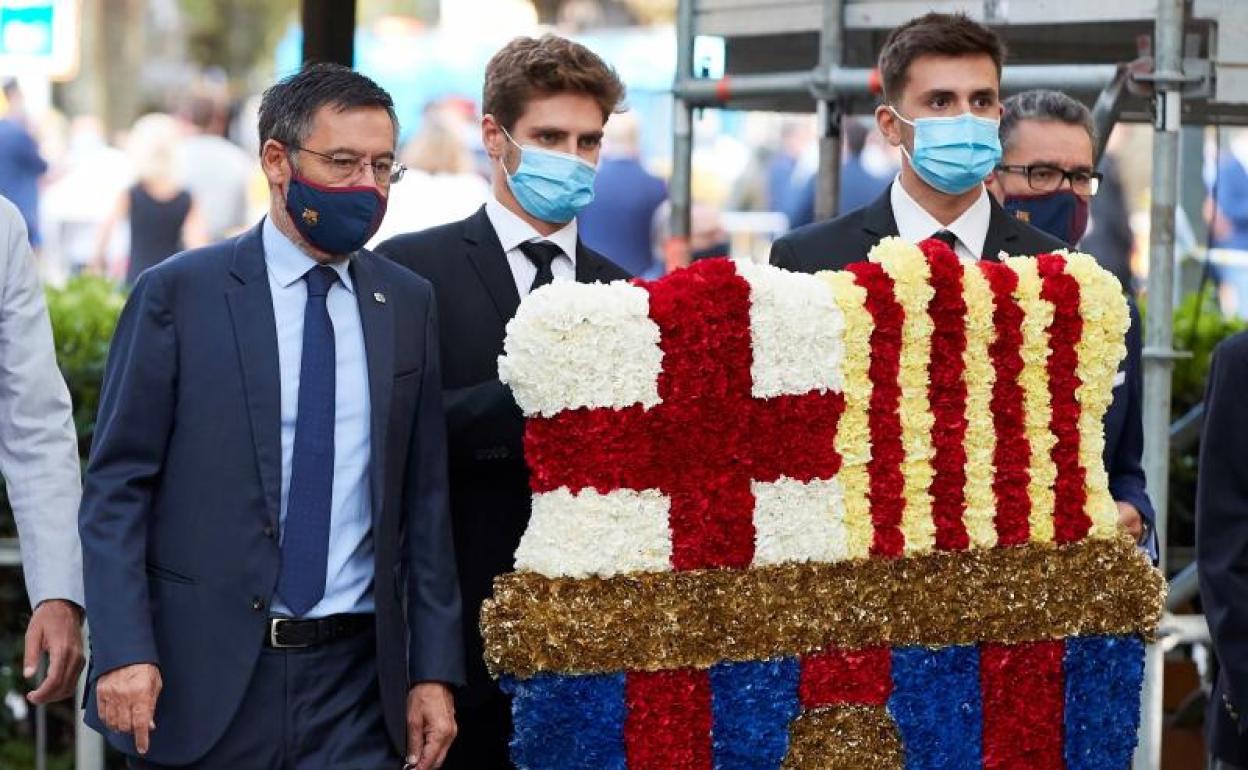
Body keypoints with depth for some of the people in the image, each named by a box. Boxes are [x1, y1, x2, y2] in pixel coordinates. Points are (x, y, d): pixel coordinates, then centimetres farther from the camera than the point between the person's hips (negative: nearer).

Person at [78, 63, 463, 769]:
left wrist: (435, 670, 5)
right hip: (202, 680, -2)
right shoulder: (177, 293, -2)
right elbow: (116, 486, -4)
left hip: (354, 684, 3)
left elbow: (424, 497, 9)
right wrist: (123, 651, -13)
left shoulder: (409, 304, 9)